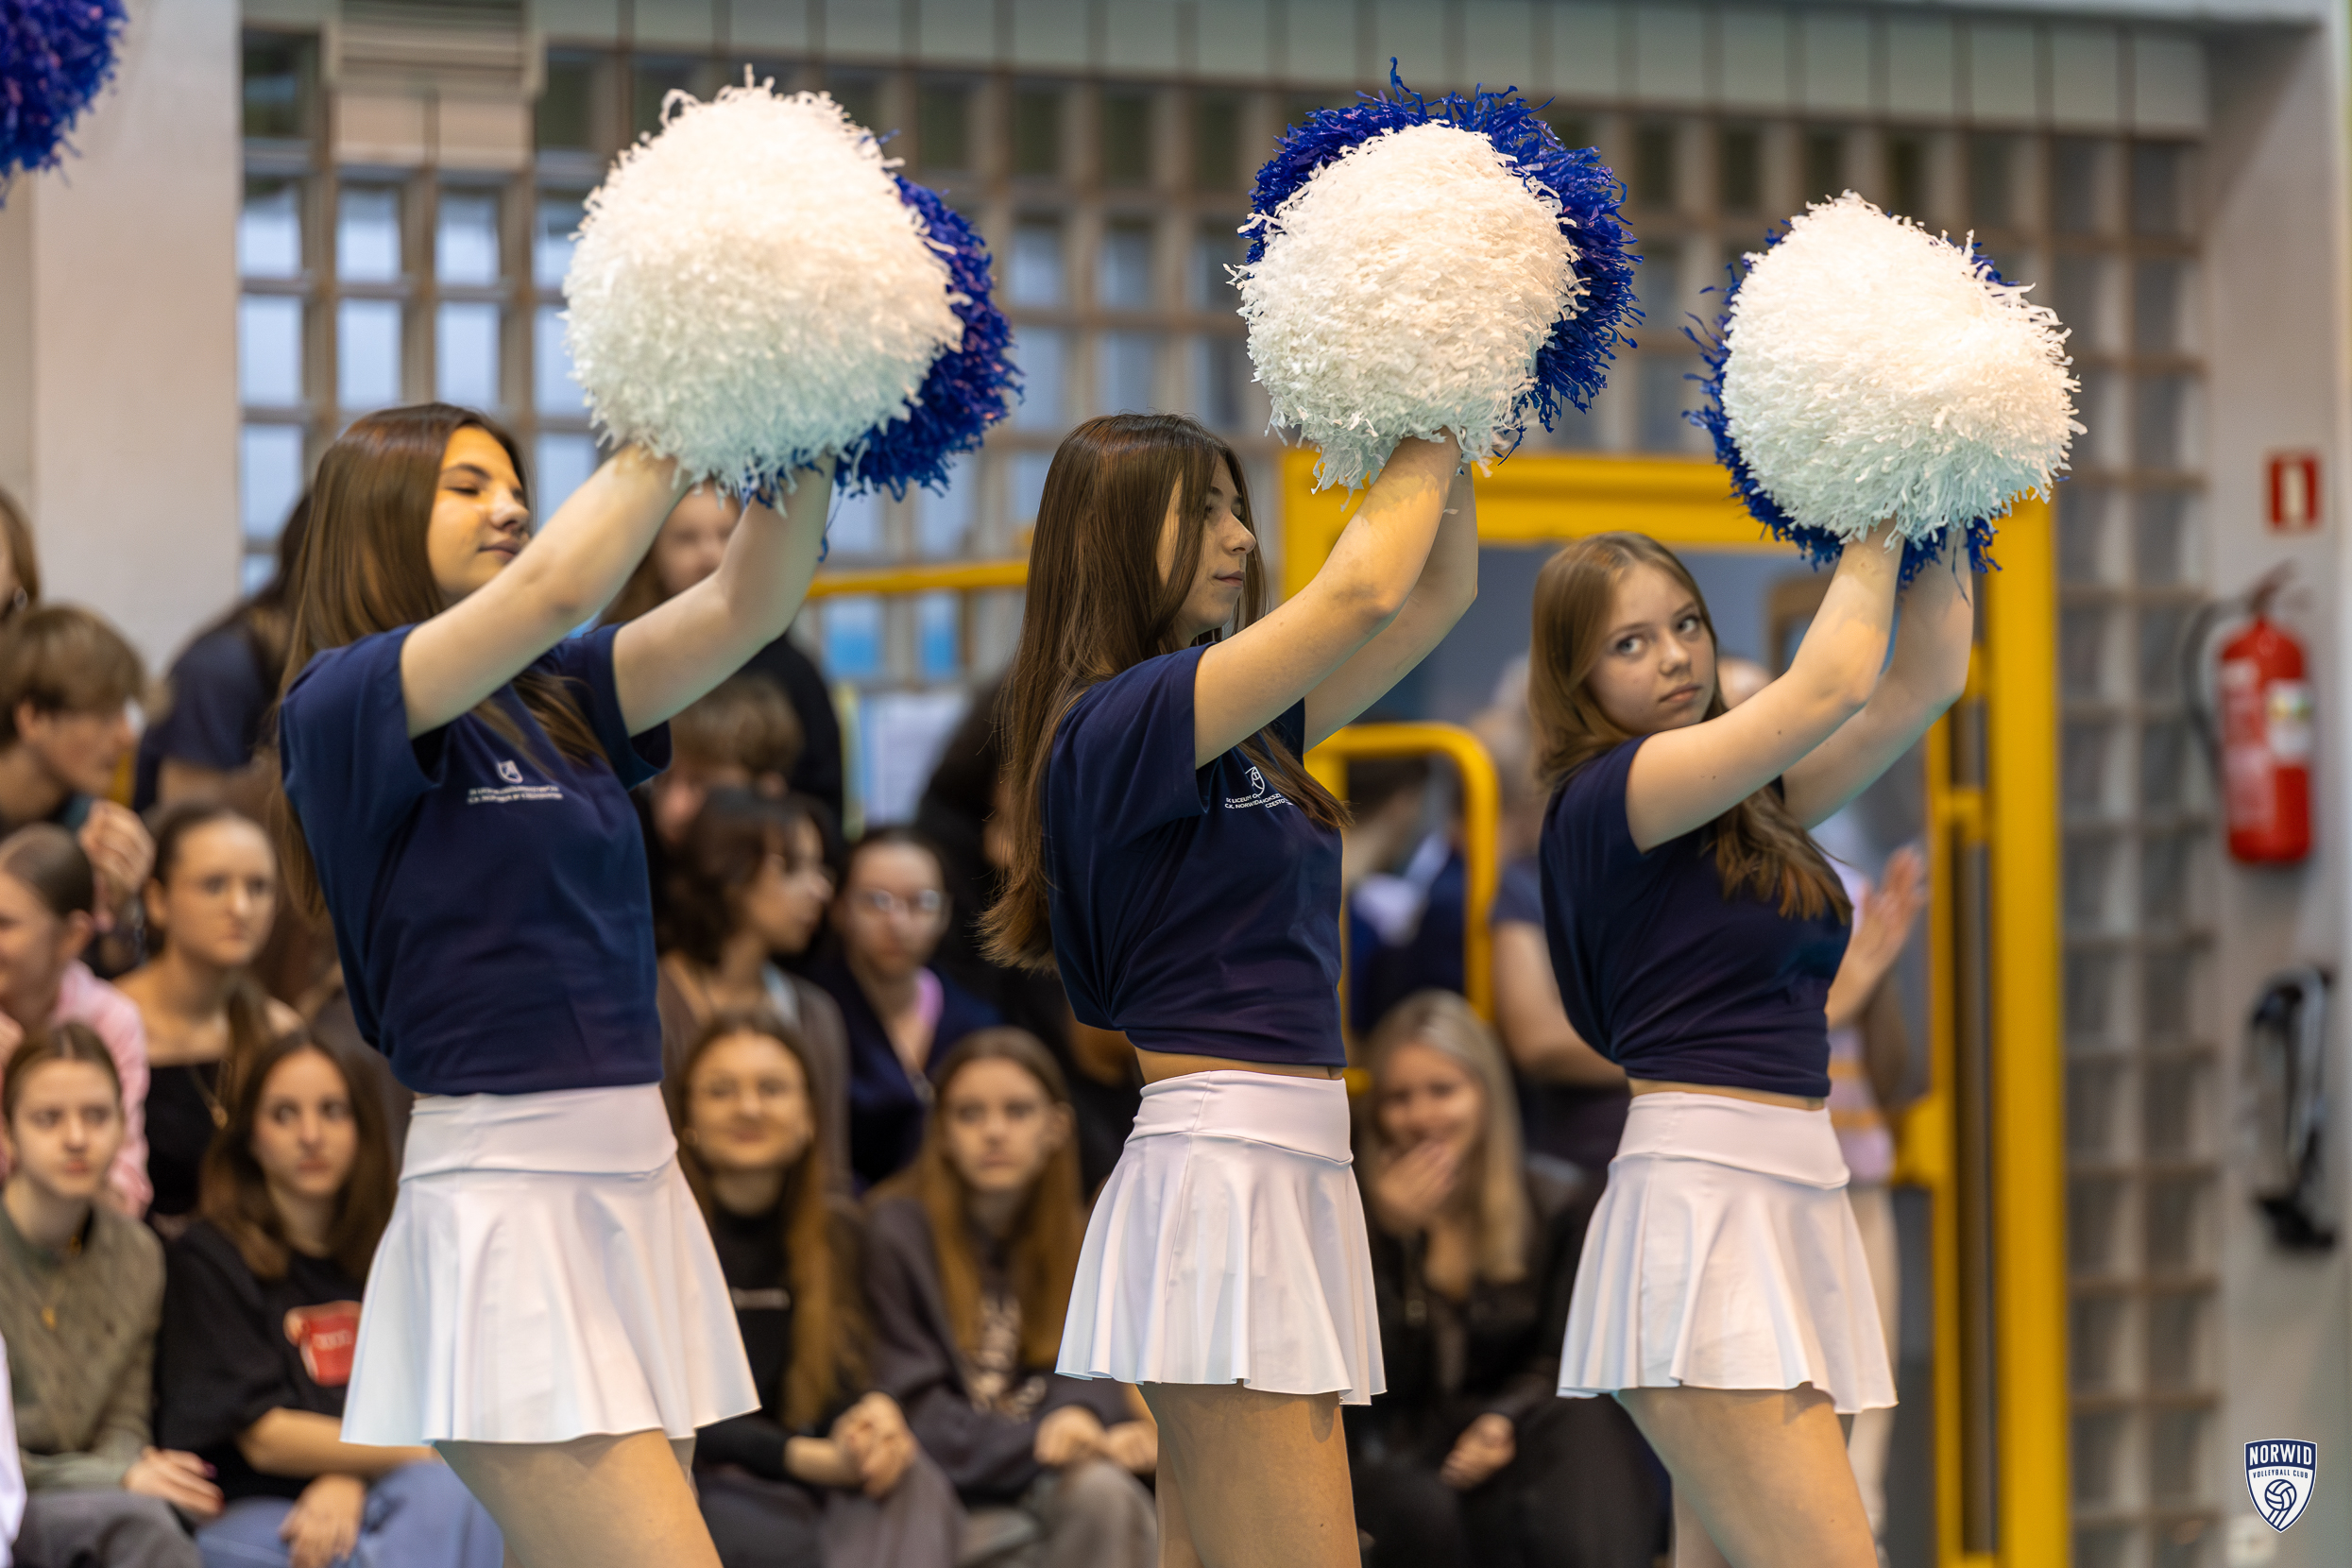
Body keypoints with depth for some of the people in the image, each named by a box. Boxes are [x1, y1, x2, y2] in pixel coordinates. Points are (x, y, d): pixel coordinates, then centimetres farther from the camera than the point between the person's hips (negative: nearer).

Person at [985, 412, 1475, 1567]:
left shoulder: (1239, 724, 16)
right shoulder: (1119, 722, -9)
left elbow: (1439, 594, 20)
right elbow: (1364, 591, -17)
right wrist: (1426, 448, -4)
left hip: (1287, 1166, 9)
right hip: (1224, 1165, -9)